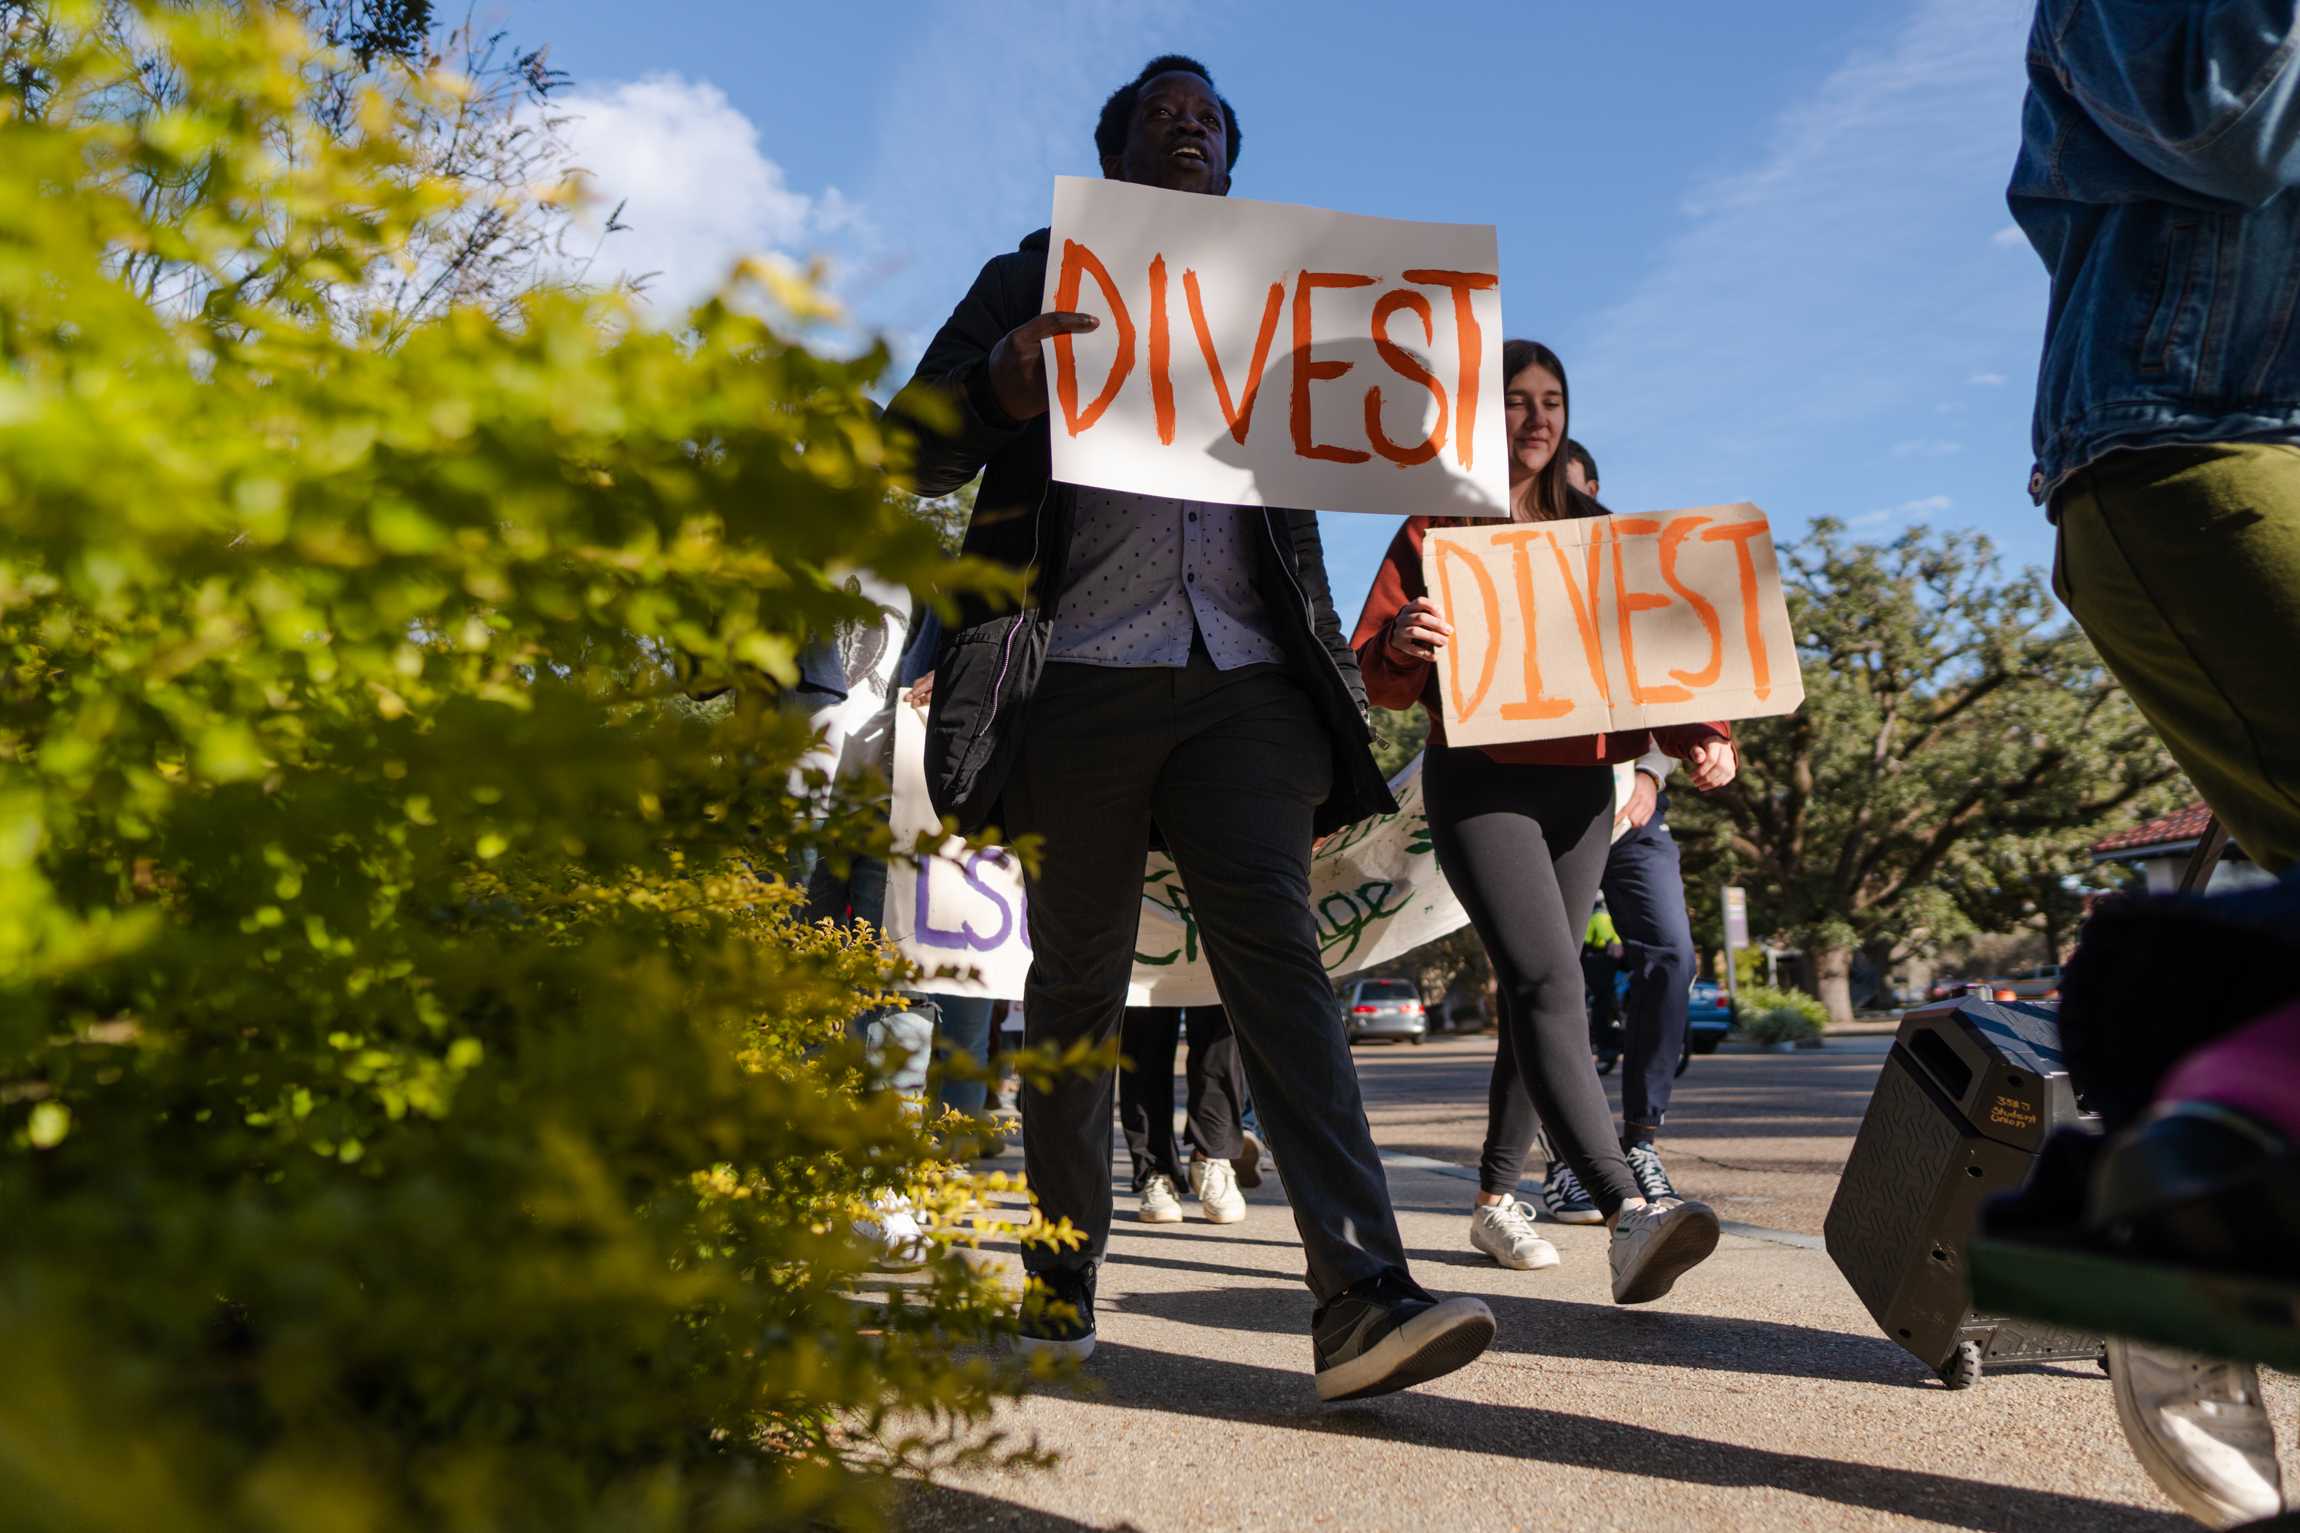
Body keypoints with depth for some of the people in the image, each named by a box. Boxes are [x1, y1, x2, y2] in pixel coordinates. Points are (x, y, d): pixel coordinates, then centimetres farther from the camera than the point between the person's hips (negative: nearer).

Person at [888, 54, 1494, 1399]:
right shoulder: (1033, 282, 16)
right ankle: (1063, 1274, 20)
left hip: (1247, 679, 1)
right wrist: (994, 393, -16)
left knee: (1276, 950, -13)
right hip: (1081, 674, -1)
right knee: (1079, 981, 5)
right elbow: (915, 454, 7)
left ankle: (1363, 1296, -20)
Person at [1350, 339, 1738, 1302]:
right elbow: (1378, 681, -2)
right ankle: (1628, 1213, -32)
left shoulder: (1594, 533, 18)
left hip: (1583, 787, 5)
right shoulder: (1438, 530, 5)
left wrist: (1700, 737, -3)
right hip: (1479, 783, -5)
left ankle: (1496, 1197, 21)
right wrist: (1404, 645, -26)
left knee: (1536, 996, 8)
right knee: (1549, 980, -21)